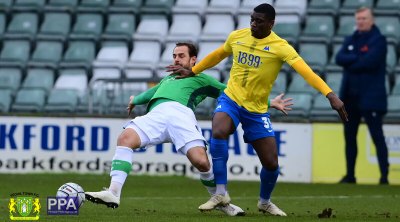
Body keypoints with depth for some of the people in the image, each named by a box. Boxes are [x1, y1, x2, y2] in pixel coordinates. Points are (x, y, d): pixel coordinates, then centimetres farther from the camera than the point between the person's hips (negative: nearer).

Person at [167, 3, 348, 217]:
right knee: (218, 133, -30)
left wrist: (330, 95, -39)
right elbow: (217, 56, 21)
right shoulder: (236, 36, -1)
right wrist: (192, 71, 28)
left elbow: (305, 70, -27)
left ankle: (265, 202, 31)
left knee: (271, 163, -1)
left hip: (257, 111, -1)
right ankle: (220, 193, -20)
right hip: (230, 100, 1)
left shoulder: (280, 47, -14)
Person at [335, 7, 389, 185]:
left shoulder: (378, 40, -4)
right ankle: (350, 175, 17)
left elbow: (369, 62, -18)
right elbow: (339, 58, 0)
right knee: (349, 137, 10)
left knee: (377, 137, -7)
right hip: (350, 96, 7)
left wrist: (349, 63, -5)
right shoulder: (350, 40, 16)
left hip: (371, 96, -7)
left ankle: (384, 176, -7)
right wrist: (357, 58, -15)